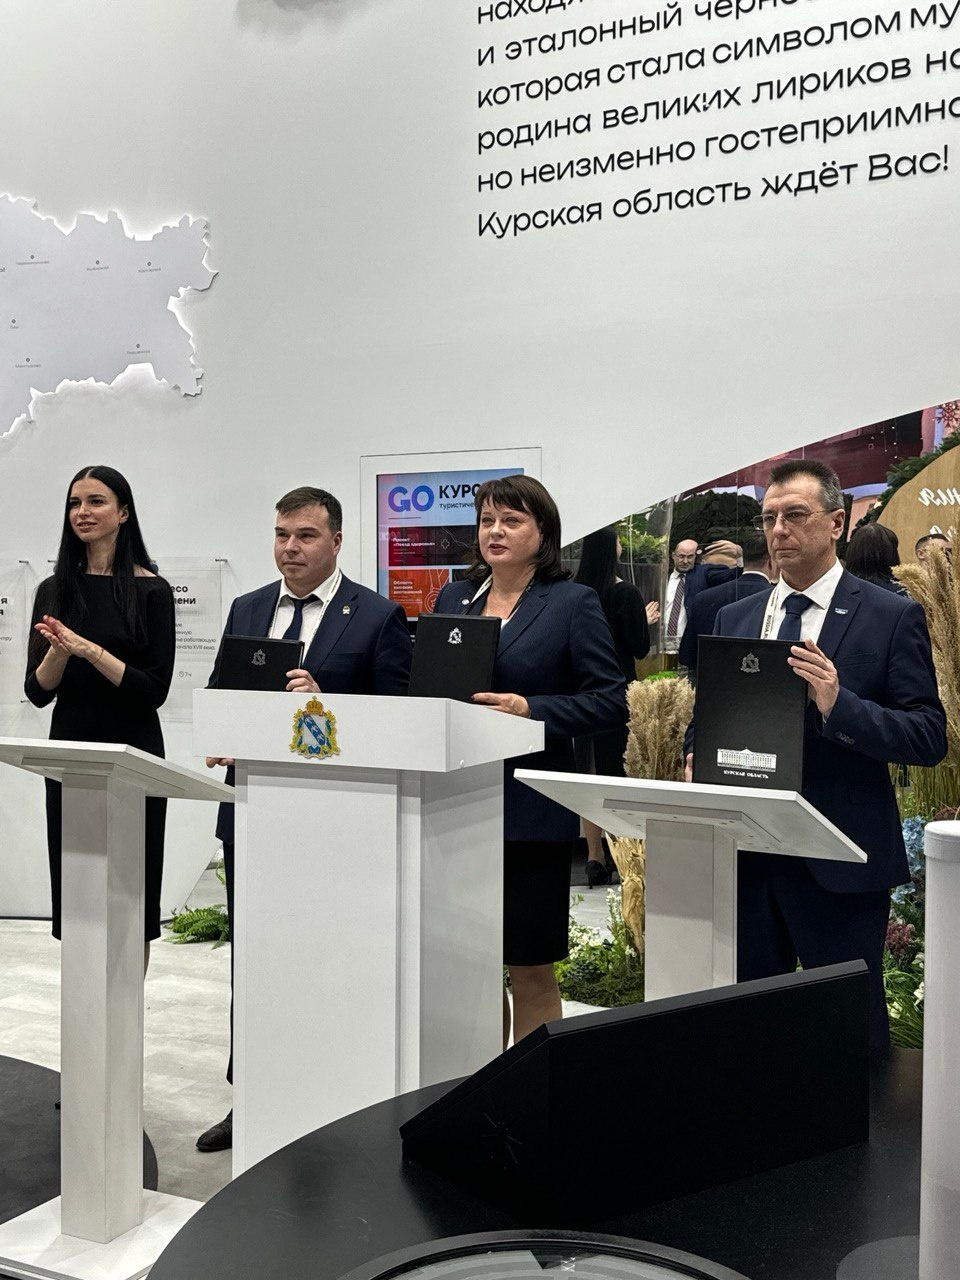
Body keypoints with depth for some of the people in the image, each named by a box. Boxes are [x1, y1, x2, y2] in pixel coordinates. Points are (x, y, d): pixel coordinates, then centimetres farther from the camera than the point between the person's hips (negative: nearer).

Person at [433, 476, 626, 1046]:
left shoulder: (575, 603, -3)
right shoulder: (452, 599, 12)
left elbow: (611, 700, -8)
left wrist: (530, 709, -19)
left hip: (532, 811, -5)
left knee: (531, 971, 6)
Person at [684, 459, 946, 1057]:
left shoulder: (894, 617, -3)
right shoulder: (734, 619, 11)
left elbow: (930, 737, -8)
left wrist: (839, 704, -23)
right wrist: (697, 757, -6)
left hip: (839, 865, -4)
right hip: (745, 854, 4)